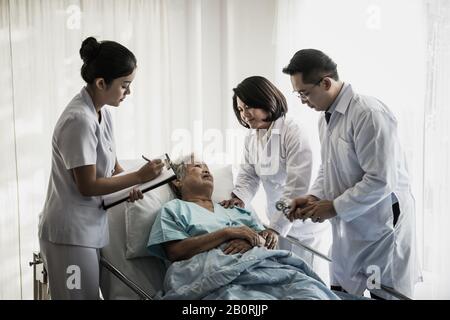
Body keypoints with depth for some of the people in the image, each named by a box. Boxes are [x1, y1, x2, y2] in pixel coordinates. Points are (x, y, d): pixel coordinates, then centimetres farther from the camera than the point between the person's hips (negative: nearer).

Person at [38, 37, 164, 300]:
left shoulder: (102, 113, 6)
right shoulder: (79, 120, -22)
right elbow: (87, 186, -19)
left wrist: (130, 184, -1)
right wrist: (138, 176, -13)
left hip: (90, 227, 9)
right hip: (71, 234, -9)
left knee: (91, 293, 14)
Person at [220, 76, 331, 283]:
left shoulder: (293, 134, -20)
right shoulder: (251, 138, 4)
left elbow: (296, 188, -25)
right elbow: (248, 175, 5)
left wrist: (275, 227, -31)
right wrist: (239, 198, -17)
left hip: (304, 222, -6)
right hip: (278, 220, 6)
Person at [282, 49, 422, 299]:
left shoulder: (369, 114, -20)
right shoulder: (327, 116, 8)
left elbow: (381, 181, -24)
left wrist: (335, 207, -16)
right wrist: (315, 197, 1)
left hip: (382, 229, -8)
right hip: (348, 230, 8)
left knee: (387, 296, 5)